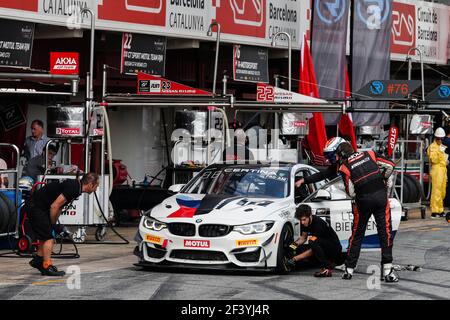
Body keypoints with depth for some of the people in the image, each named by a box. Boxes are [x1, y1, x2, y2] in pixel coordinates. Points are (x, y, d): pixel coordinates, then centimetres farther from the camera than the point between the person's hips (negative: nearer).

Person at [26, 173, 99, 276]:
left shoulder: (75, 185, 9)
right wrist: (52, 224, -10)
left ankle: (38, 261, 31)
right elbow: (54, 206, -23)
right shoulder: (72, 188, -22)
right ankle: (47, 267, -3)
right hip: (36, 207, -10)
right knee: (48, 238, -7)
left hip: (35, 206, 10)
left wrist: (53, 223, 15)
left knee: (46, 236, 20)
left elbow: (58, 206, 18)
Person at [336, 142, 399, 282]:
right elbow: (390, 166, 7)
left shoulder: (344, 167, 2)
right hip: (381, 196, 1)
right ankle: (387, 270, -4)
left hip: (363, 200, -1)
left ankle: (349, 269, 21)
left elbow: (351, 193, -1)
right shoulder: (369, 154, 10)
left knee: (357, 234, 13)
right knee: (385, 232, 2)